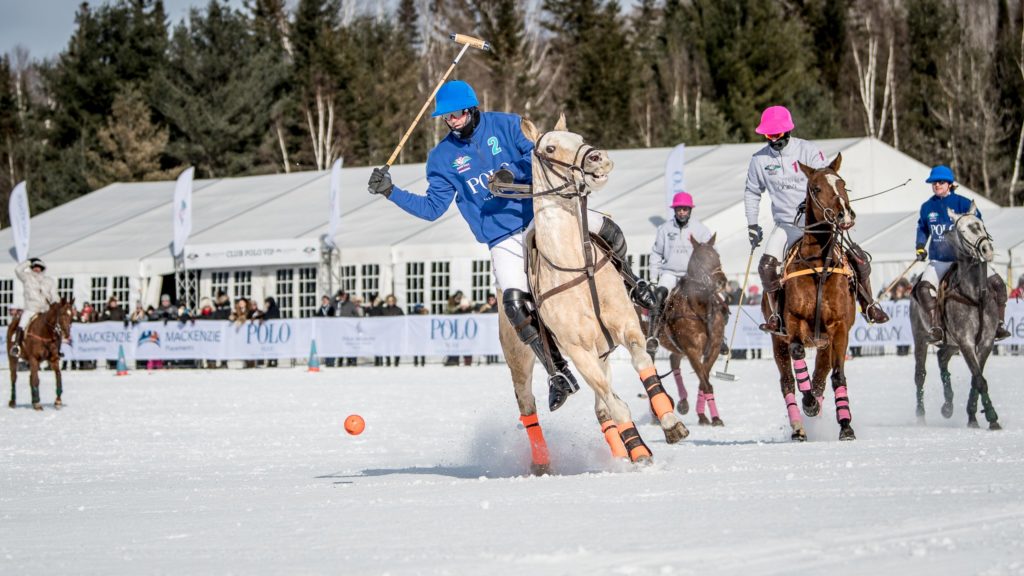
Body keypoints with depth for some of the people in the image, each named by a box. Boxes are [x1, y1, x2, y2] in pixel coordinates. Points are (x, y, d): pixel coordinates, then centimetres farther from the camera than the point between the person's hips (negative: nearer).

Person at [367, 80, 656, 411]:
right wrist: (390, 192, -5)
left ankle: (632, 287, 12)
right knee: (516, 303, -22)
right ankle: (559, 375, -12)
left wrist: (514, 175, -26)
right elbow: (432, 208, 5)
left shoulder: (506, 125, -2)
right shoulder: (442, 158, 3)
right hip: (504, 241, 0)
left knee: (605, 230, -19)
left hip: (541, 214, 0)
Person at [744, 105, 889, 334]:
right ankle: (776, 315, -9)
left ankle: (868, 305, 5)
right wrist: (752, 225, 9)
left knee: (857, 256, -13)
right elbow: (752, 193, 15)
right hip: (786, 225, 1)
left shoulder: (808, 151, -6)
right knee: (768, 264, -24)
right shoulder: (759, 160, 1)